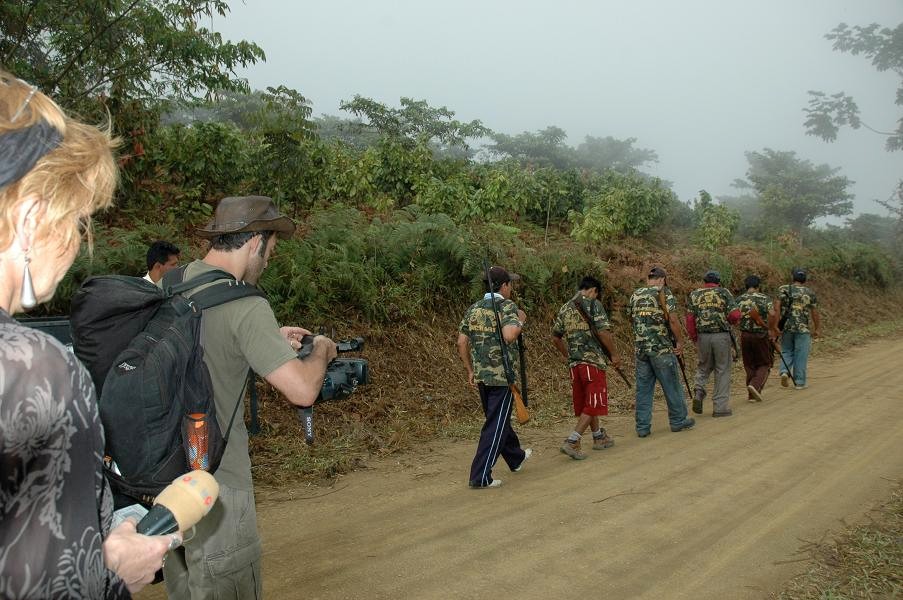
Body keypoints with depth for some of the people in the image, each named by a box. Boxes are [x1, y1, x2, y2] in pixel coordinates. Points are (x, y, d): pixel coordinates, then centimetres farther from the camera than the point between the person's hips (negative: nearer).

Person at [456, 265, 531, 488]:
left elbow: (461, 343, 8)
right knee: (495, 425, -1)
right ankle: (480, 477, -2)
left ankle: (516, 458, 43)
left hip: (481, 375, 7)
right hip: (502, 375, -7)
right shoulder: (508, 306, -11)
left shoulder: (473, 309, 8)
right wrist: (521, 321, -10)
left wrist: (470, 370, 16)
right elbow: (509, 336, -29)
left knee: (499, 418, 22)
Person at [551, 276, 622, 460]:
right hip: (593, 360, -7)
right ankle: (572, 441, -12)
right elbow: (603, 332, -15)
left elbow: (555, 337, 14)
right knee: (593, 403, -2)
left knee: (586, 402, 17)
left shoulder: (565, 308, 13)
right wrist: (614, 354, -4)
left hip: (574, 363, 7)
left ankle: (599, 437, 32)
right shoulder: (593, 304, -6)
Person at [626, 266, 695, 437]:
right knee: (671, 386, 10)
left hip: (640, 348, 4)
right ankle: (678, 421, 21)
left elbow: (631, 317, 13)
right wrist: (679, 341, -4)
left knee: (643, 388, 8)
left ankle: (642, 427, 9)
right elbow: (672, 319, -13)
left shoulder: (635, 294, 9)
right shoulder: (664, 292, -5)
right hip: (662, 347, -4)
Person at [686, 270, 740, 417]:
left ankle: (698, 391, -4)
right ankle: (720, 407, 9)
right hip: (722, 336, -2)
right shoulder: (724, 293, 1)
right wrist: (730, 321, 14)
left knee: (704, 367, 21)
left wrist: (694, 339, 11)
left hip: (702, 336, 2)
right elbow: (735, 315, -8)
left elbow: (690, 319, 3)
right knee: (722, 370, 7)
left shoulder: (694, 295, 8)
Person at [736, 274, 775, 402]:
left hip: (745, 334, 2)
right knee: (764, 364, 11)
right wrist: (769, 329, -3)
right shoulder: (764, 298, -3)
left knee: (749, 365, 13)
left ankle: (753, 395, 14)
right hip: (761, 335, -2)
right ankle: (755, 385, -13)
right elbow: (772, 314, -16)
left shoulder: (739, 299, 3)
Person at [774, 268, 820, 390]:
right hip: (802, 328, -1)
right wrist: (817, 328, 14)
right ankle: (800, 382, 10)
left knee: (786, 351, 17)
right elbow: (815, 312, 5)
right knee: (801, 355, 6)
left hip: (786, 326, 1)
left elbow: (776, 307, -9)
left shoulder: (783, 289, 1)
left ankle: (784, 371, -6)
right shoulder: (810, 293, 3)